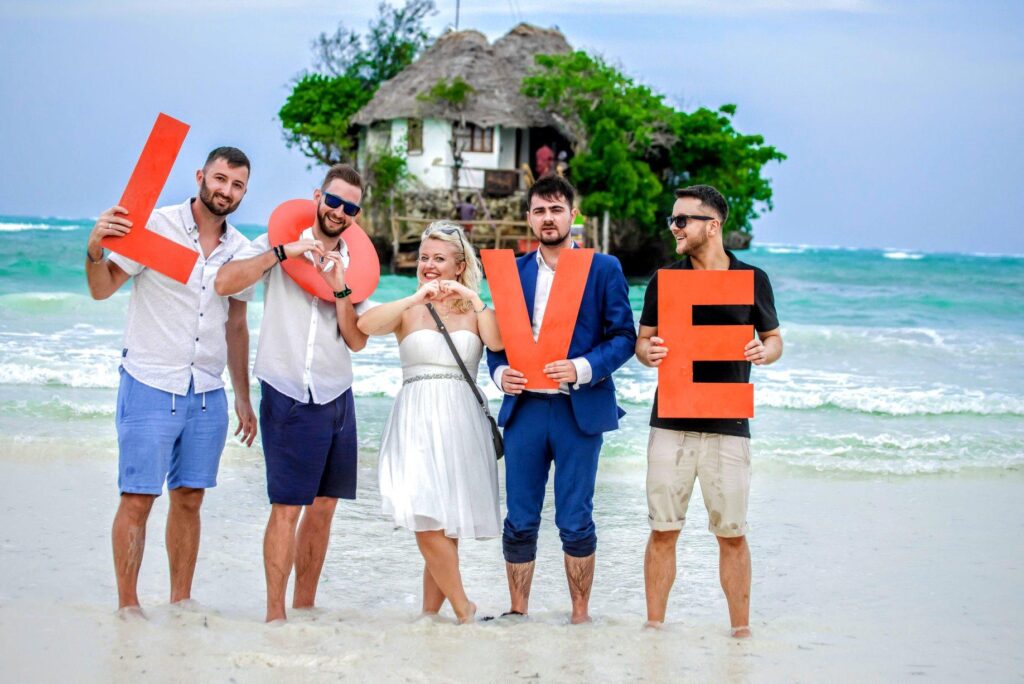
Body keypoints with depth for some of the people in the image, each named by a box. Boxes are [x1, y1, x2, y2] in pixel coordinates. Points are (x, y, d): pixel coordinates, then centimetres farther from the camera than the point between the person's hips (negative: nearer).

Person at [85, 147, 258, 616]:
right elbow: (102, 289, -9)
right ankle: (127, 605, 4)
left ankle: (181, 602, 17)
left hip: (207, 394, 5)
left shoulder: (241, 251, 8)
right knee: (138, 499, -4)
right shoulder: (155, 226, -7)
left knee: (189, 499, 9)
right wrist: (95, 249, -31)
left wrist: (243, 399, 17)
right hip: (151, 386, -5)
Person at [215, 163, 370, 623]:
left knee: (323, 507, 8)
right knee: (287, 507, -9)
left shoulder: (355, 264, 11)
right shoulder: (280, 245, -1)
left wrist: (340, 291, -10)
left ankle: (304, 607, 18)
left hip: (337, 396, 5)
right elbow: (225, 282, -18)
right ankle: (275, 614, -5)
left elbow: (357, 341, 4)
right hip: (289, 396, -5)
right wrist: (283, 252, -22)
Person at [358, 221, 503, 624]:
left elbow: (497, 343, -8)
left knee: (446, 530, 3)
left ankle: (430, 614, 15)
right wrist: (417, 298, -18)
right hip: (417, 422, -1)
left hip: (461, 424, 2)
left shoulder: (474, 310, 12)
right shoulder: (407, 310, 8)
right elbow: (365, 325, -12)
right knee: (427, 524, -15)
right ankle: (463, 608, -1)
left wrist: (473, 299, -13)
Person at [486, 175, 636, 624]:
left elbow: (623, 336, -1)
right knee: (520, 521, 5)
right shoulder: (513, 271, 13)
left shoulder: (604, 269, 4)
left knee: (575, 522, 2)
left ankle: (580, 616, 13)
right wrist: (500, 372, -6)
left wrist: (582, 368, -16)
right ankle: (517, 613, 15)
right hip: (524, 407, 3)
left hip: (579, 409, -3)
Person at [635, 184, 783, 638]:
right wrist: (648, 352, -11)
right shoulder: (663, 280, 8)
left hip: (728, 425, -1)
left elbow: (773, 338, 13)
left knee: (732, 532, 2)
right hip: (671, 422, 1)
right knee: (663, 530, 2)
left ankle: (741, 628, 12)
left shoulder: (752, 280, 5)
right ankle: (654, 626, 11)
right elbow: (642, 341, 12)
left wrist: (765, 352, -10)